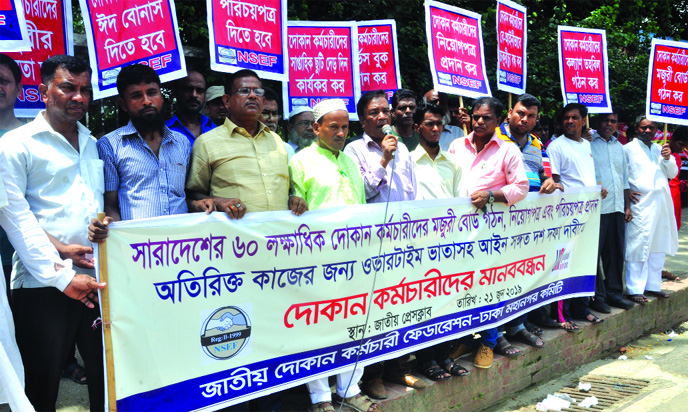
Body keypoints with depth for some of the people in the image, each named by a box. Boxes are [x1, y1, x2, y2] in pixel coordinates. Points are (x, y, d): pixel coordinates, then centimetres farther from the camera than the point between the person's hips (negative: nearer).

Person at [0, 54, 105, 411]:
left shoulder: (94, 145, 18)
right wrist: (61, 249, -17)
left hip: (99, 277, 5)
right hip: (43, 284, -5)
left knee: (106, 375, 9)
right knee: (42, 382, 4)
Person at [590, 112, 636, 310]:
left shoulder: (619, 146, 18)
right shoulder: (588, 144, -3)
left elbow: (625, 179, 22)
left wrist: (627, 206, 17)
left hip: (617, 208, 7)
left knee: (616, 253, 11)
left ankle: (614, 292, 21)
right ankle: (597, 296, 6)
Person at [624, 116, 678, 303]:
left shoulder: (659, 149, 18)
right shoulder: (629, 149, -1)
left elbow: (672, 173, 15)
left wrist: (667, 158, -4)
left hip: (661, 203, 7)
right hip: (640, 204, -7)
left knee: (658, 246, 11)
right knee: (638, 246, -9)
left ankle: (652, 285, 21)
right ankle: (635, 289, -6)